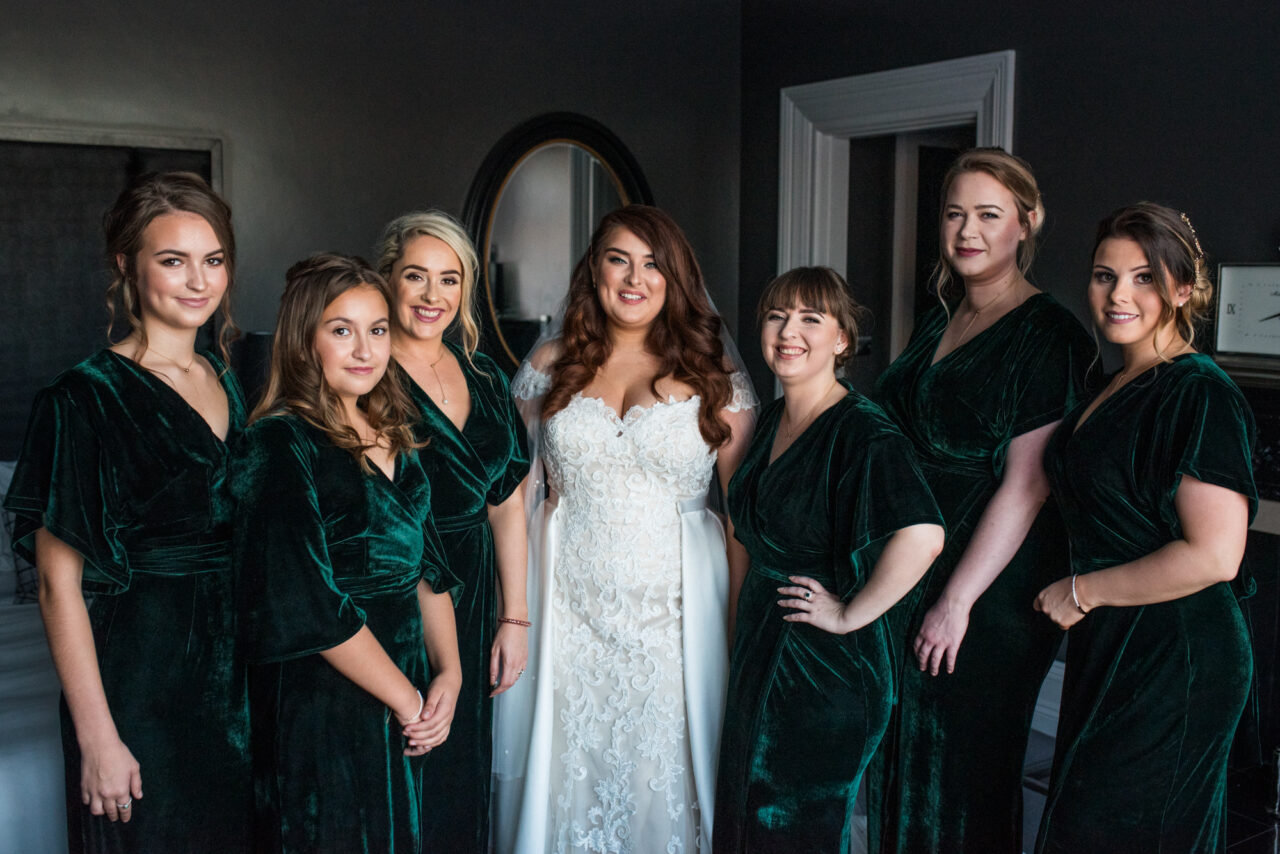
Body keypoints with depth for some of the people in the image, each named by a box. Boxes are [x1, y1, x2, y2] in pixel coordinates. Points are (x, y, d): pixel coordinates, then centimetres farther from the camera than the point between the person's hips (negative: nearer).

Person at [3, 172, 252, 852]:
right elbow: (60, 585, -14)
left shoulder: (233, 379, 7)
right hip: (139, 686, -6)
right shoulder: (86, 399, -13)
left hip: (240, 678, 6)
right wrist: (98, 739, -15)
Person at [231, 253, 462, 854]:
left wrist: (448, 671, -3)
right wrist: (406, 698, -14)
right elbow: (308, 606, -21)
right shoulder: (282, 445, -16)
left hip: (409, 697, 7)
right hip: (321, 708, -7)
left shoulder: (392, 437, 8)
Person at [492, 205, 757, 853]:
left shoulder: (715, 376, 2)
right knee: (570, 762, 8)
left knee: (662, 764, 4)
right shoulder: (549, 367, 6)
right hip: (568, 601, 2)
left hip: (674, 604, -1)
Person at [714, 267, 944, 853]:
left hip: (825, 668, -8)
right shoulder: (772, 419, 5)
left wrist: (849, 614, -26)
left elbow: (921, 536, -38)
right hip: (760, 649, 8)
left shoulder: (862, 432, -21)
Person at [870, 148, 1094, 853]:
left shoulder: (1048, 336, -13)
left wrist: (957, 601, -19)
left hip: (991, 591, -7)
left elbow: (1025, 488, -18)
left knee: (964, 764, 8)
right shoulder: (935, 324, 10)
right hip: (907, 575, 7)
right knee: (899, 751, 17)